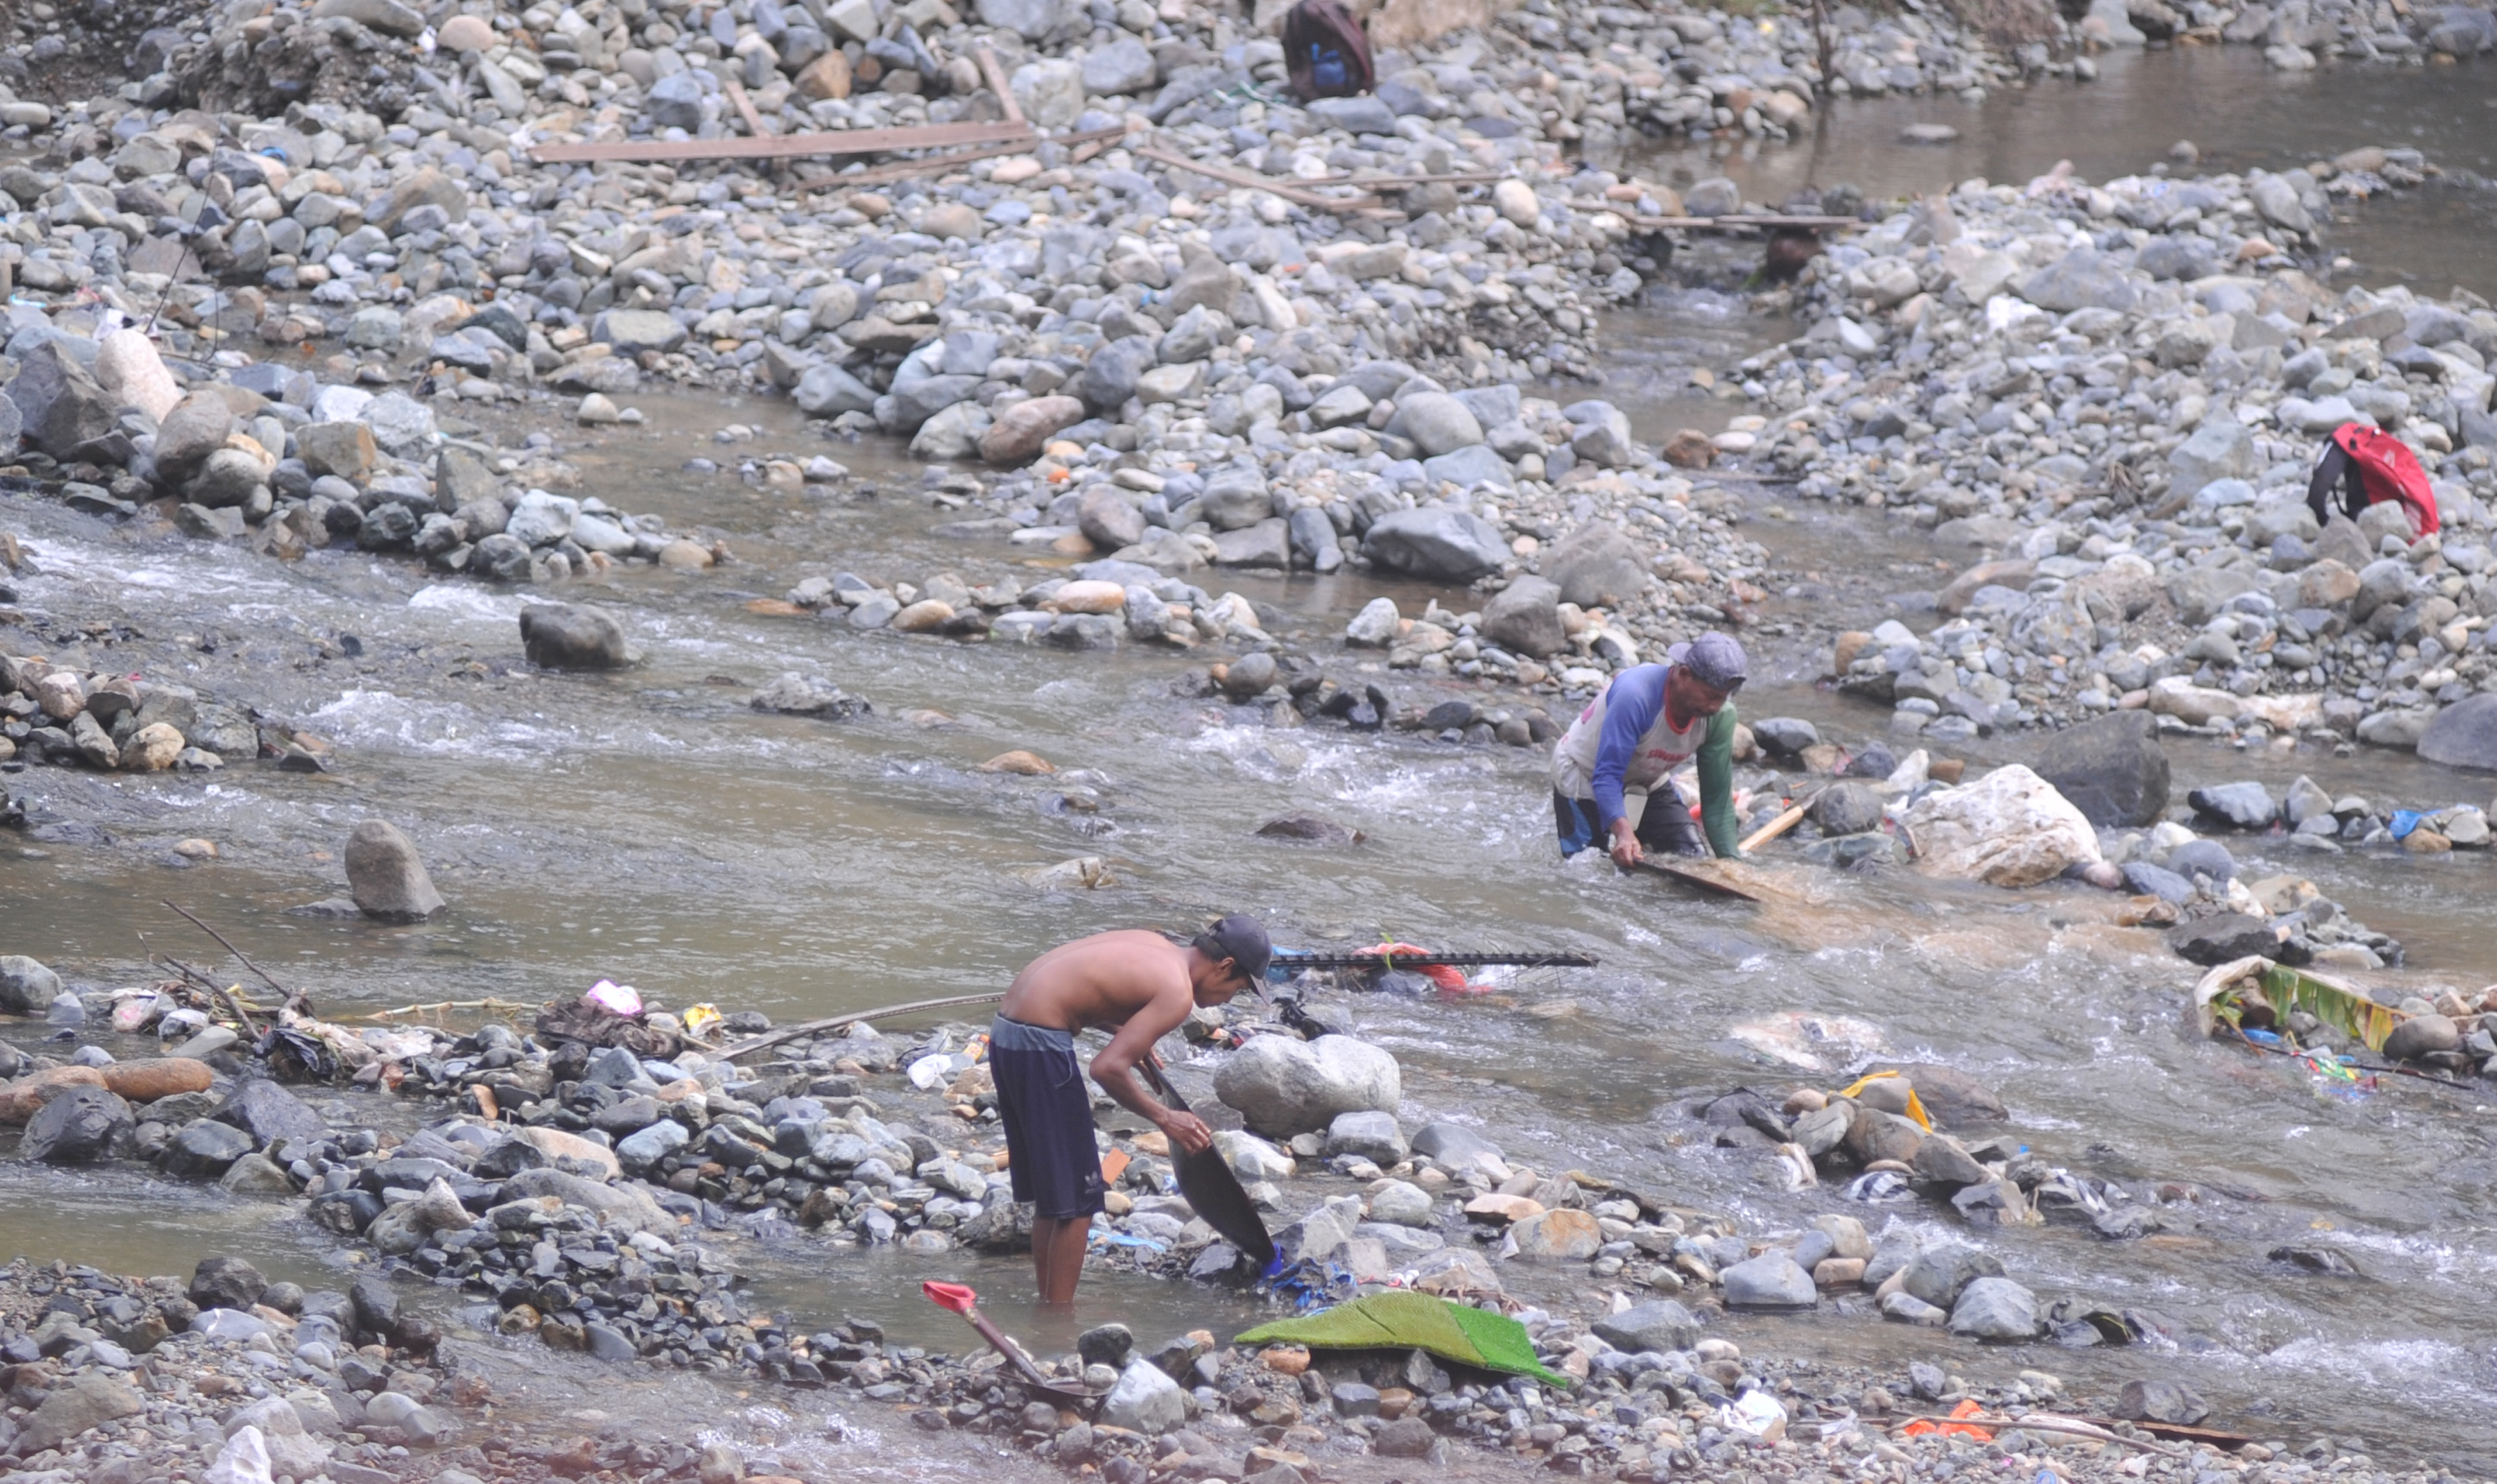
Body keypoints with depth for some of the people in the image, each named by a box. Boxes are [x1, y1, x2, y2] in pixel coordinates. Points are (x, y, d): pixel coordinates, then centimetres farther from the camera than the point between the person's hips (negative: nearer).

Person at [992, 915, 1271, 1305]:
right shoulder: (1177, 993, -13)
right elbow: (1108, 1068, -20)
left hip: (1006, 1029, 10)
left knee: (1051, 1193, 18)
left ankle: (1049, 1306, 24)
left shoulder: (1153, 944, 14)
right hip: (1039, 1046, -10)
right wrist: (1165, 1119, -8)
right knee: (1076, 1198, -1)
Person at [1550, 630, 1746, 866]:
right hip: (1583, 776, -6)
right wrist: (1623, 833, -56)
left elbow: (1717, 799, -13)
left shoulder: (1720, 715, -20)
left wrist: (1730, 861, -22)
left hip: (1647, 784, 6)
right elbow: (1606, 776, -41)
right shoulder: (1635, 694, -38)